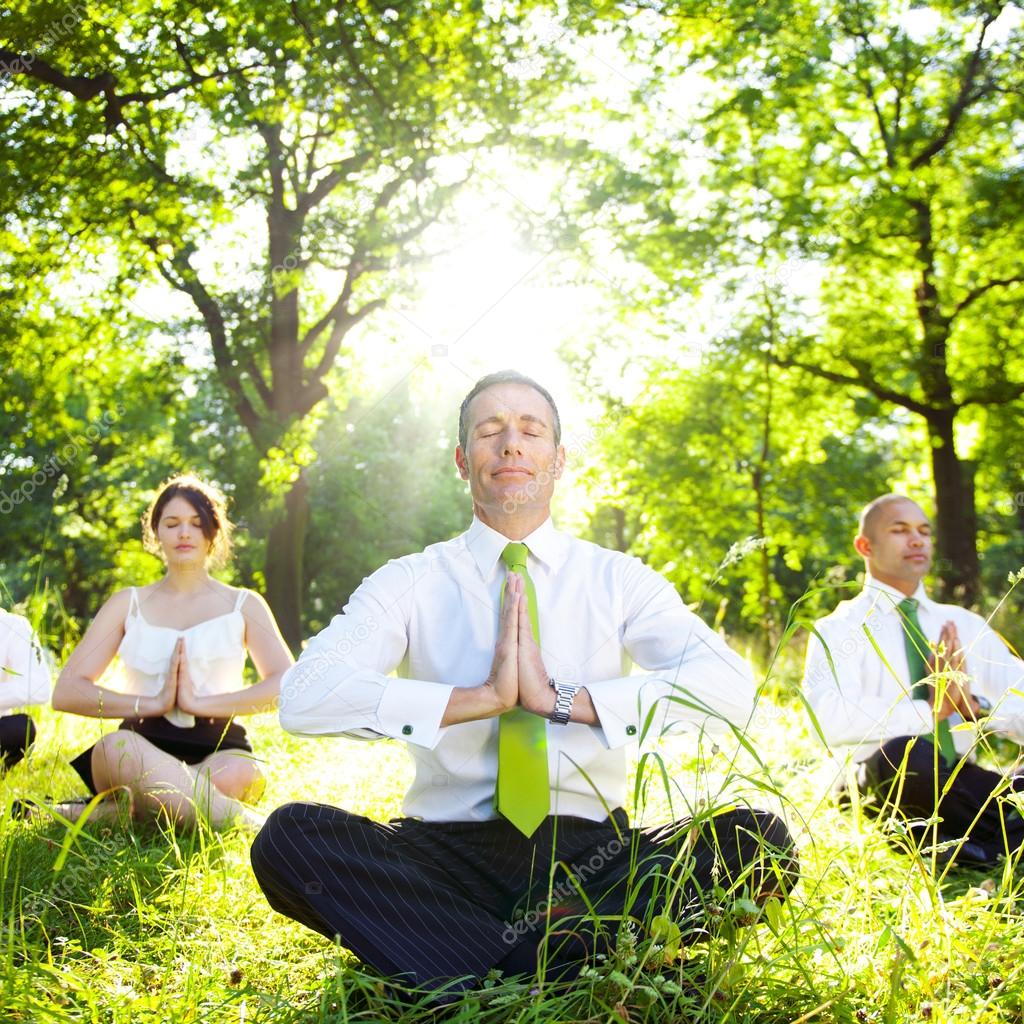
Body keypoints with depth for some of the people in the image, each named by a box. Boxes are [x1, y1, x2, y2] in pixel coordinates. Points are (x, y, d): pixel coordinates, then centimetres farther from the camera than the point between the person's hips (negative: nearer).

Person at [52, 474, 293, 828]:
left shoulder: (243, 605, 14)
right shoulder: (128, 603, 16)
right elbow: (66, 692, 4)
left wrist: (200, 703, -14)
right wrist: (152, 703, -9)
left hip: (218, 751, 0)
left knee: (236, 775, -39)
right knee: (119, 746, -38)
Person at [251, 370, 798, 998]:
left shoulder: (619, 580, 8)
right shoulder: (411, 582, 6)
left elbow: (731, 686, -10)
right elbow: (304, 695, -12)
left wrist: (563, 699, -18)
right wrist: (481, 698, -18)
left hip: (591, 855, 1)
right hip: (447, 848, 0)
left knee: (762, 841, -23)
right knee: (291, 836, -26)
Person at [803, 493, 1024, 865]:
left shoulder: (967, 625, 17)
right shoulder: (838, 630, 2)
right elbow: (832, 719, -18)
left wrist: (975, 707, -13)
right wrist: (930, 712, -16)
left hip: (964, 783, 3)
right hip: (885, 783, -3)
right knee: (904, 751, -39)